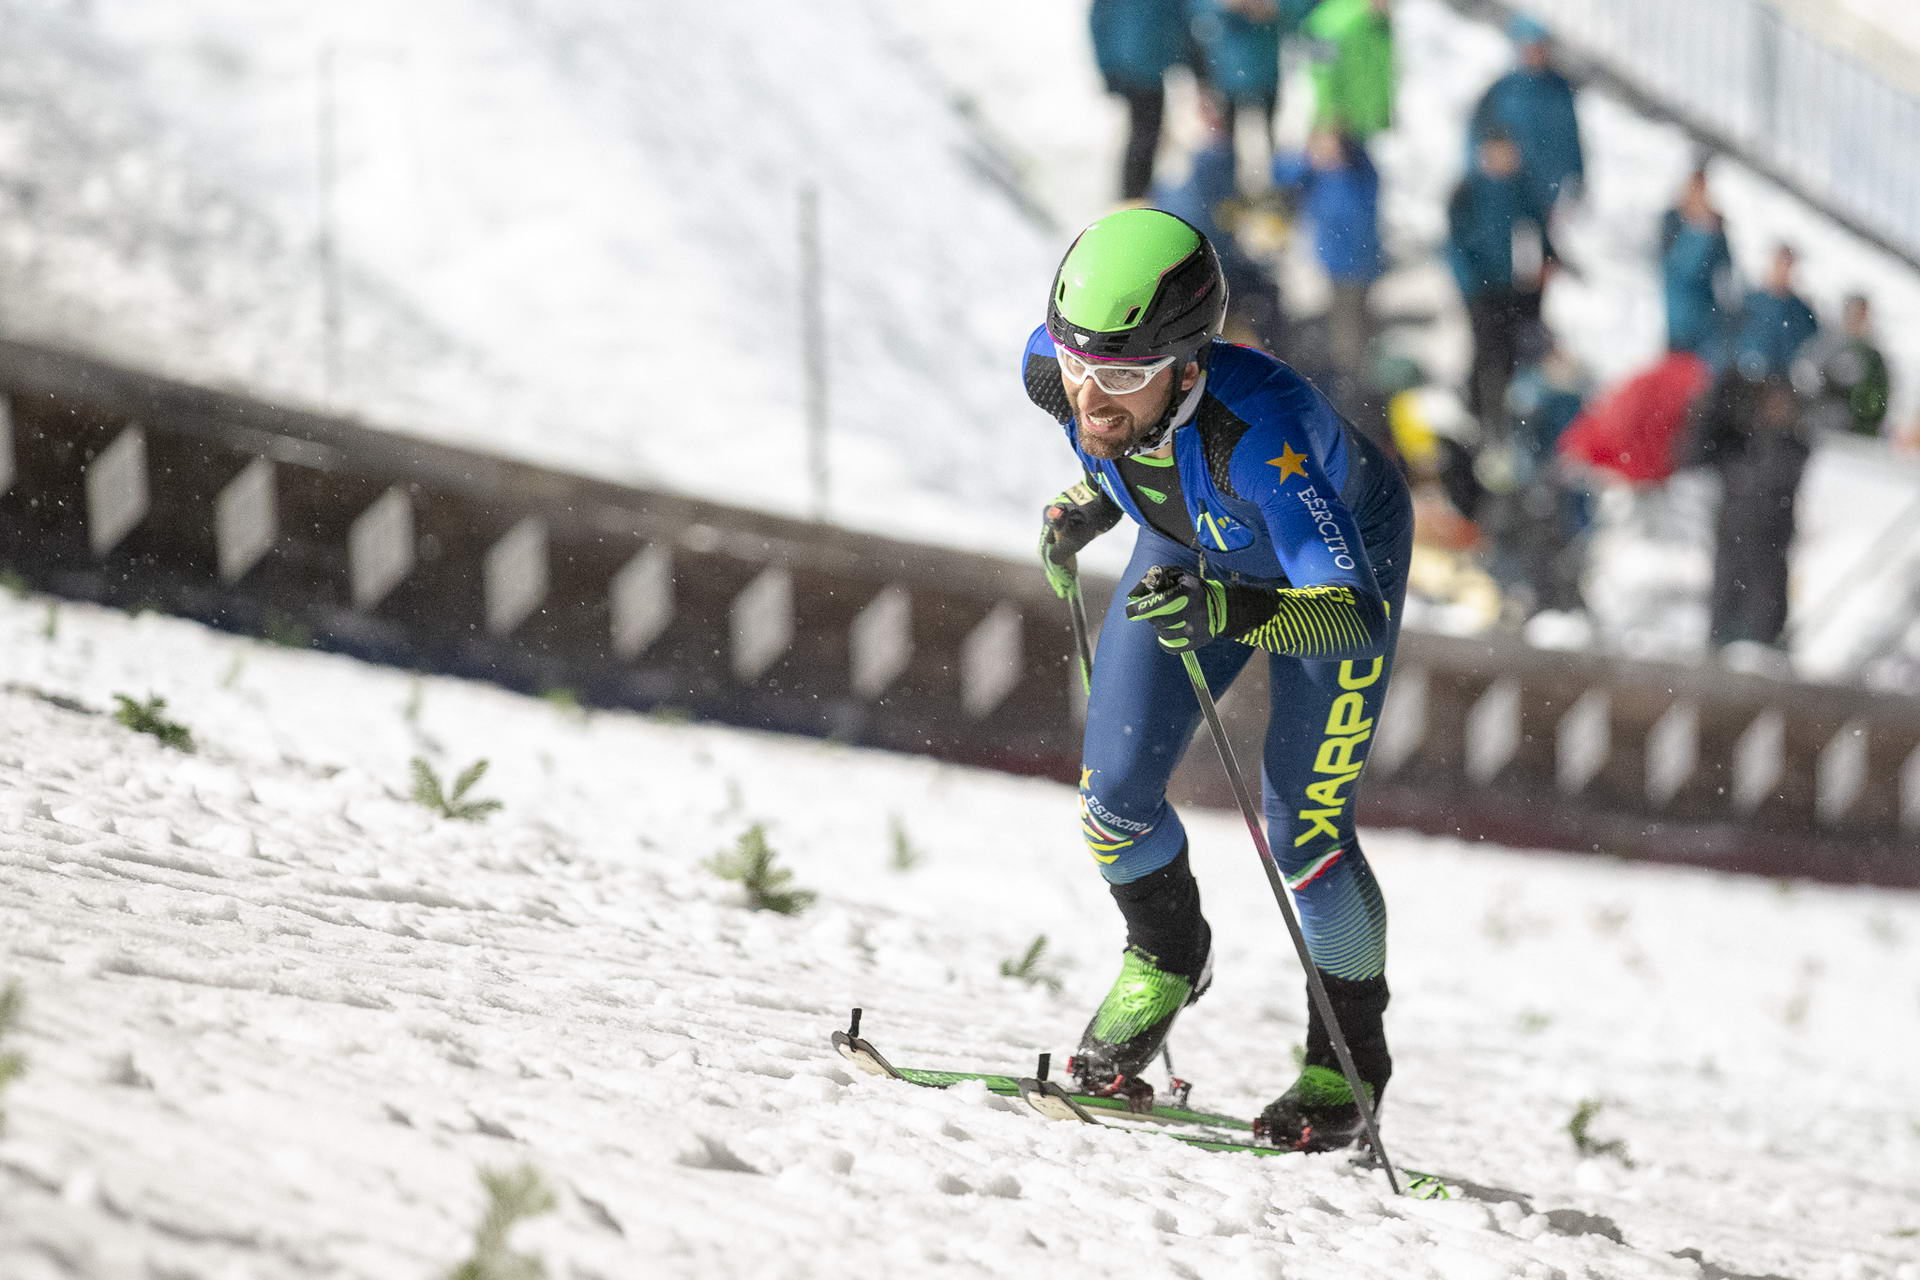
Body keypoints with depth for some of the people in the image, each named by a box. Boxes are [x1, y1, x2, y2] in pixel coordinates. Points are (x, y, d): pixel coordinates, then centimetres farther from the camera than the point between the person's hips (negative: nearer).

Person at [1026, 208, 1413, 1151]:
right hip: (1192, 549, 5)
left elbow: (1355, 612, -49)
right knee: (1114, 795, -6)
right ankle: (1165, 964, 26)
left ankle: (1349, 1060, 16)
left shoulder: (1259, 428, -46)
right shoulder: (1055, 370, -29)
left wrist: (1227, 611, -63)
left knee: (1302, 831, -9)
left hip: (1342, 557, -5)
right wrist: (1090, 502, -3)